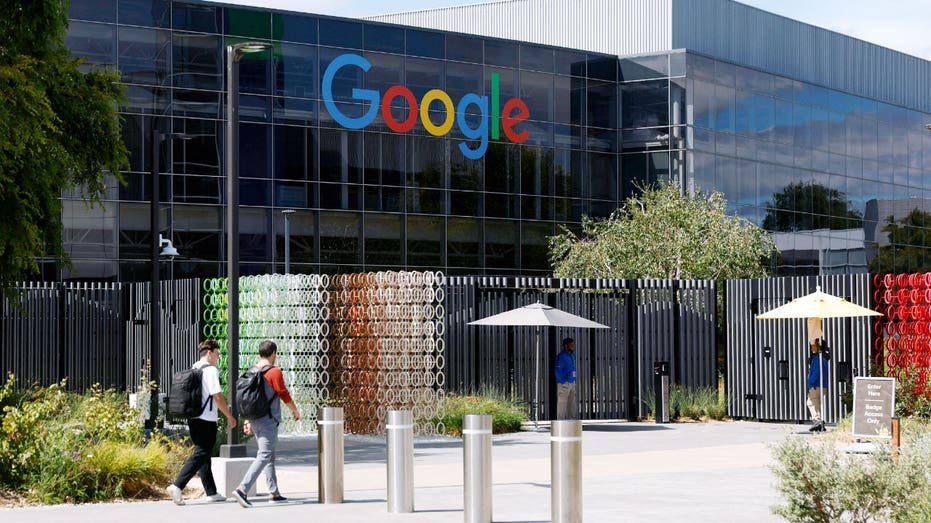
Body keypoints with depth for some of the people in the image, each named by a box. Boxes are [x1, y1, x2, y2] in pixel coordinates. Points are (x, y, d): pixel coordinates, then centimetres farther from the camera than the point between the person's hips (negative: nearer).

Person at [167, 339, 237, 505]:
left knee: (203, 454, 15)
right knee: (201, 455, -8)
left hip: (193, 417, 9)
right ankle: (177, 486, -19)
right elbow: (217, 397, -16)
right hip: (206, 419, -9)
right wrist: (230, 416, -7)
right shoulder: (210, 370, -12)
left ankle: (211, 492, 20)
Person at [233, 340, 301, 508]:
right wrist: (295, 410, 9)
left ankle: (274, 493, 20)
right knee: (264, 456, -10)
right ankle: (242, 489, -23)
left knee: (269, 456, 17)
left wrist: (248, 420, 18)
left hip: (254, 419, 8)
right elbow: (284, 395, -8)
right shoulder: (274, 372, -12)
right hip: (268, 420, -8)